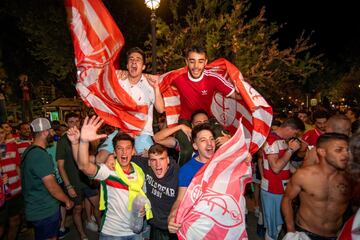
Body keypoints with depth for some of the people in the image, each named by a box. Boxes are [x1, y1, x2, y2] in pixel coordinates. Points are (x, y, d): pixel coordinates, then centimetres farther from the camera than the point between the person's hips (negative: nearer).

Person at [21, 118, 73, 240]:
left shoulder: (29, 151, 5)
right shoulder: (41, 154, -26)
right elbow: (52, 187, -25)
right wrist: (67, 200, -11)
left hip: (36, 210, 9)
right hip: (45, 213, -9)